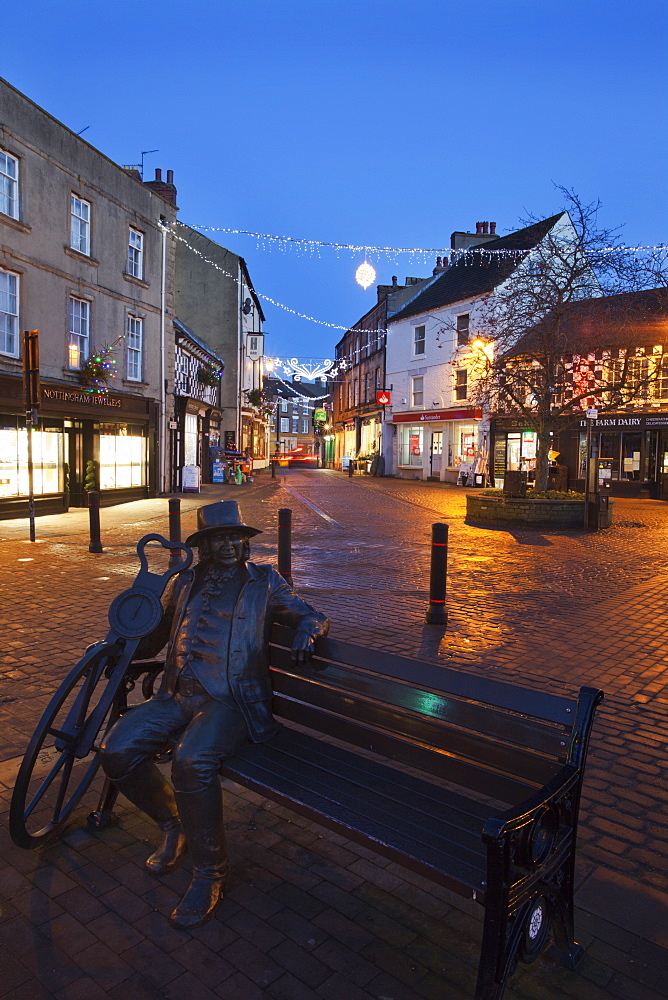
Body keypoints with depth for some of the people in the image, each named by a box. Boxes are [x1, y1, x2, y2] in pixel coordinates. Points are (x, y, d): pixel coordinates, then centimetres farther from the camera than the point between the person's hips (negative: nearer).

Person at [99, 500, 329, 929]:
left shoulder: (264, 581, 11)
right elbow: (158, 635, 31)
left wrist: (307, 632, -9)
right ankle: (174, 825, 11)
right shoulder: (186, 582, 20)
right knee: (116, 751, -16)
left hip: (230, 700, -4)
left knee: (192, 763, -31)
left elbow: (312, 616, 13)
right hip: (177, 696, 5)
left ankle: (211, 870, -6)